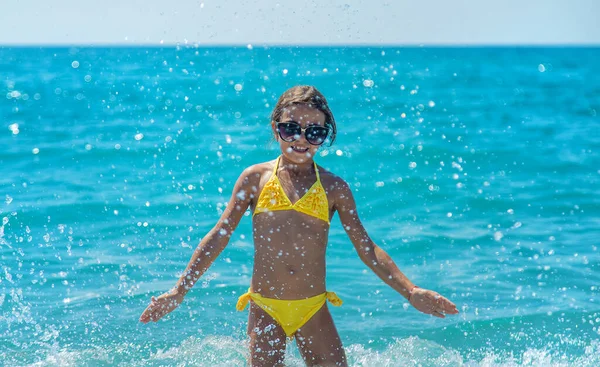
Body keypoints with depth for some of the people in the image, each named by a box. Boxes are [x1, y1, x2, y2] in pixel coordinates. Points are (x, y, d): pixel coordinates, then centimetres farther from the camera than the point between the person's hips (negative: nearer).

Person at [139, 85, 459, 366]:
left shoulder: (334, 188, 5)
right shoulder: (255, 178, 5)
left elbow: (367, 249, 5)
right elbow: (219, 236, 6)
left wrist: (411, 292, -5)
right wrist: (178, 292, 1)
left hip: (313, 310, 1)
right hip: (265, 308, 0)